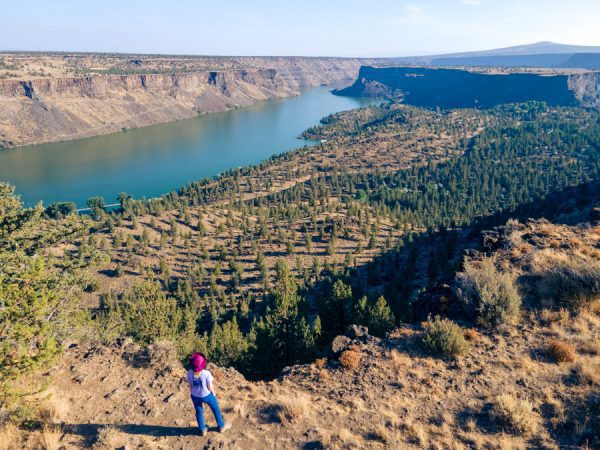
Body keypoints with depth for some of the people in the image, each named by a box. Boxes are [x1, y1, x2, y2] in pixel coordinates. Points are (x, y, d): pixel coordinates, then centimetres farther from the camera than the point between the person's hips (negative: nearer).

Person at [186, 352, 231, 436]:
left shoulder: (189, 373, -20)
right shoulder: (206, 374, -30)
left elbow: (190, 386, -6)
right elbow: (210, 387, -19)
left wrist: (193, 393, 12)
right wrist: (213, 393, 2)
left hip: (195, 396, 3)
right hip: (206, 395, -3)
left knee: (199, 412, 26)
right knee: (216, 410, 22)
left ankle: (203, 430, 42)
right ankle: (221, 426, 40)